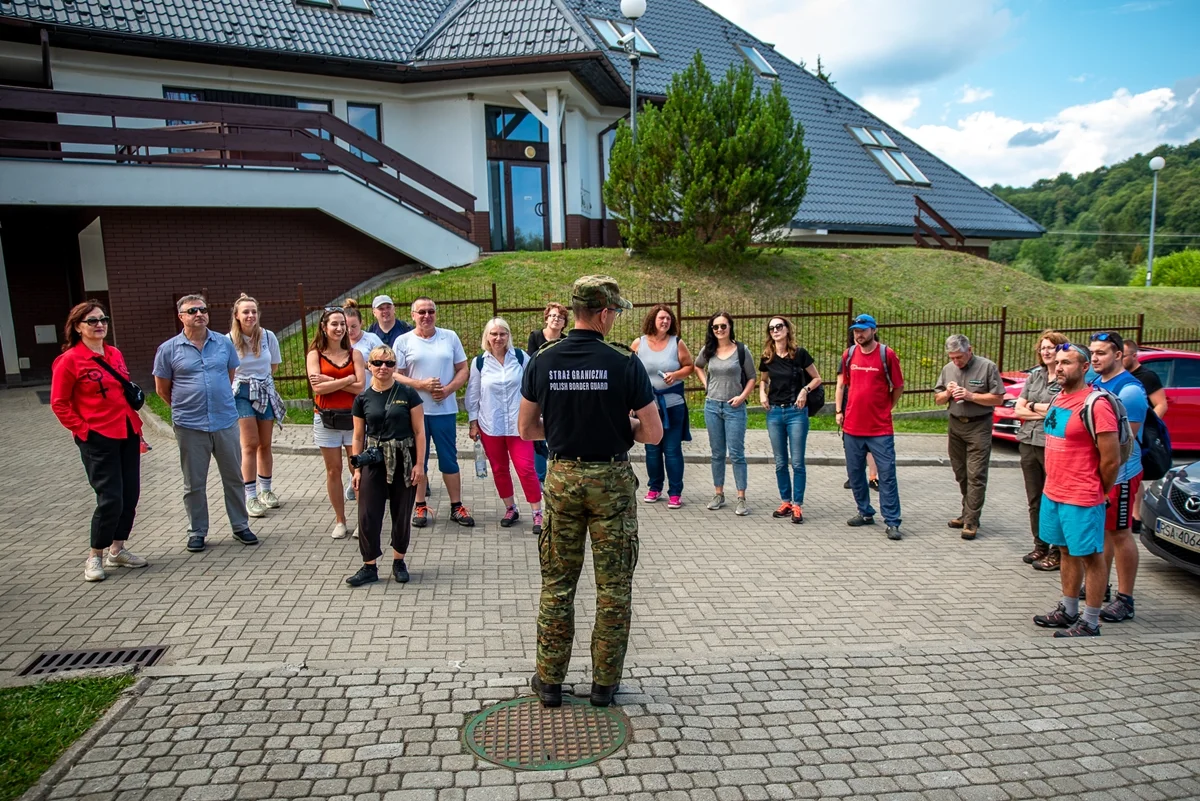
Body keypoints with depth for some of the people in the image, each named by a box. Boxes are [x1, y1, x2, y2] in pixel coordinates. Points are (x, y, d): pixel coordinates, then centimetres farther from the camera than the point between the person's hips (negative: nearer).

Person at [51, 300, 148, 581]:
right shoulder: (69, 360, -7)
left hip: (128, 434, 7)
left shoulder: (115, 354, 11)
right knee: (110, 499, -6)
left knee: (130, 494, 9)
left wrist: (136, 423, 12)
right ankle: (95, 557, 12)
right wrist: (83, 430, -10)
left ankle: (117, 550, 25)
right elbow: (59, 403, -4)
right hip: (98, 439, -6)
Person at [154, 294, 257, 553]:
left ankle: (240, 526, 23)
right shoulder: (168, 349, -3)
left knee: (234, 478, 10)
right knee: (194, 483, 8)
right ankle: (197, 532, 22)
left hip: (226, 422, 2)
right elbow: (162, 389, 6)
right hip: (190, 426, -2)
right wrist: (184, 408, 11)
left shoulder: (224, 343, 4)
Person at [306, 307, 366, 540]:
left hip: (353, 417, 0)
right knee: (333, 471, 8)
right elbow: (318, 387, -12)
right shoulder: (315, 355, 1)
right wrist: (347, 379, -11)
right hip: (326, 419, 0)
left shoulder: (354, 354, 3)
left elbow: (360, 387, -9)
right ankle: (340, 521, 19)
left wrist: (330, 381, -13)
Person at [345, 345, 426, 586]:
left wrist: (419, 463, -8)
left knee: (402, 514, 8)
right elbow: (358, 436, 7)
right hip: (373, 461, 2)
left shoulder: (407, 394, -4)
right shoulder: (363, 399, 3)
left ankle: (399, 561, 26)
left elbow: (419, 431, -4)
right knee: (368, 514, 0)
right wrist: (357, 469, 4)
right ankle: (369, 566, 13)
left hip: (404, 461, -2)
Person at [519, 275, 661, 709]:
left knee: (557, 584, 14)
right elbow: (653, 433, -9)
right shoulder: (624, 362, -12)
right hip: (611, 479, -3)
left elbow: (526, 428, 4)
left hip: (562, 477, 3)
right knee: (614, 587, 10)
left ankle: (549, 679, 23)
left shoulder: (543, 360, -3)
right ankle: (604, 682, 21)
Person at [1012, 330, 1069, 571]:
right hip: (1029, 443, 7)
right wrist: (1045, 412, -6)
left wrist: (1034, 406, -3)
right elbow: (1019, 410, 9)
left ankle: (1058, 552, 10)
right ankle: (1040, 546, 26)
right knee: (1035, 501, 14)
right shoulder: (1034, 375, 12)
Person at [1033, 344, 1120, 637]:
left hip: (1081, 500, -8)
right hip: (1052, 493, 8)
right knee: (1067, 552, 18)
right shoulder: (1057, 398, 8)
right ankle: (1068, 611, 31)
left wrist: (1098, 493, -3)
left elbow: (1111, 459, -16)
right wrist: (1053, 483, 12)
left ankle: (1090, 623, 15)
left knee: (1090, 557, 4)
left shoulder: (1095, 405, -18)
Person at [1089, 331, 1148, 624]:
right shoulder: (1094, 383, 7)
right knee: (1100, 528, 16)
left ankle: (1125, 600, 10)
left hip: (1119, 473, -8)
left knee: (1119, 533, 0)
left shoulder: (1129, 390, -17)